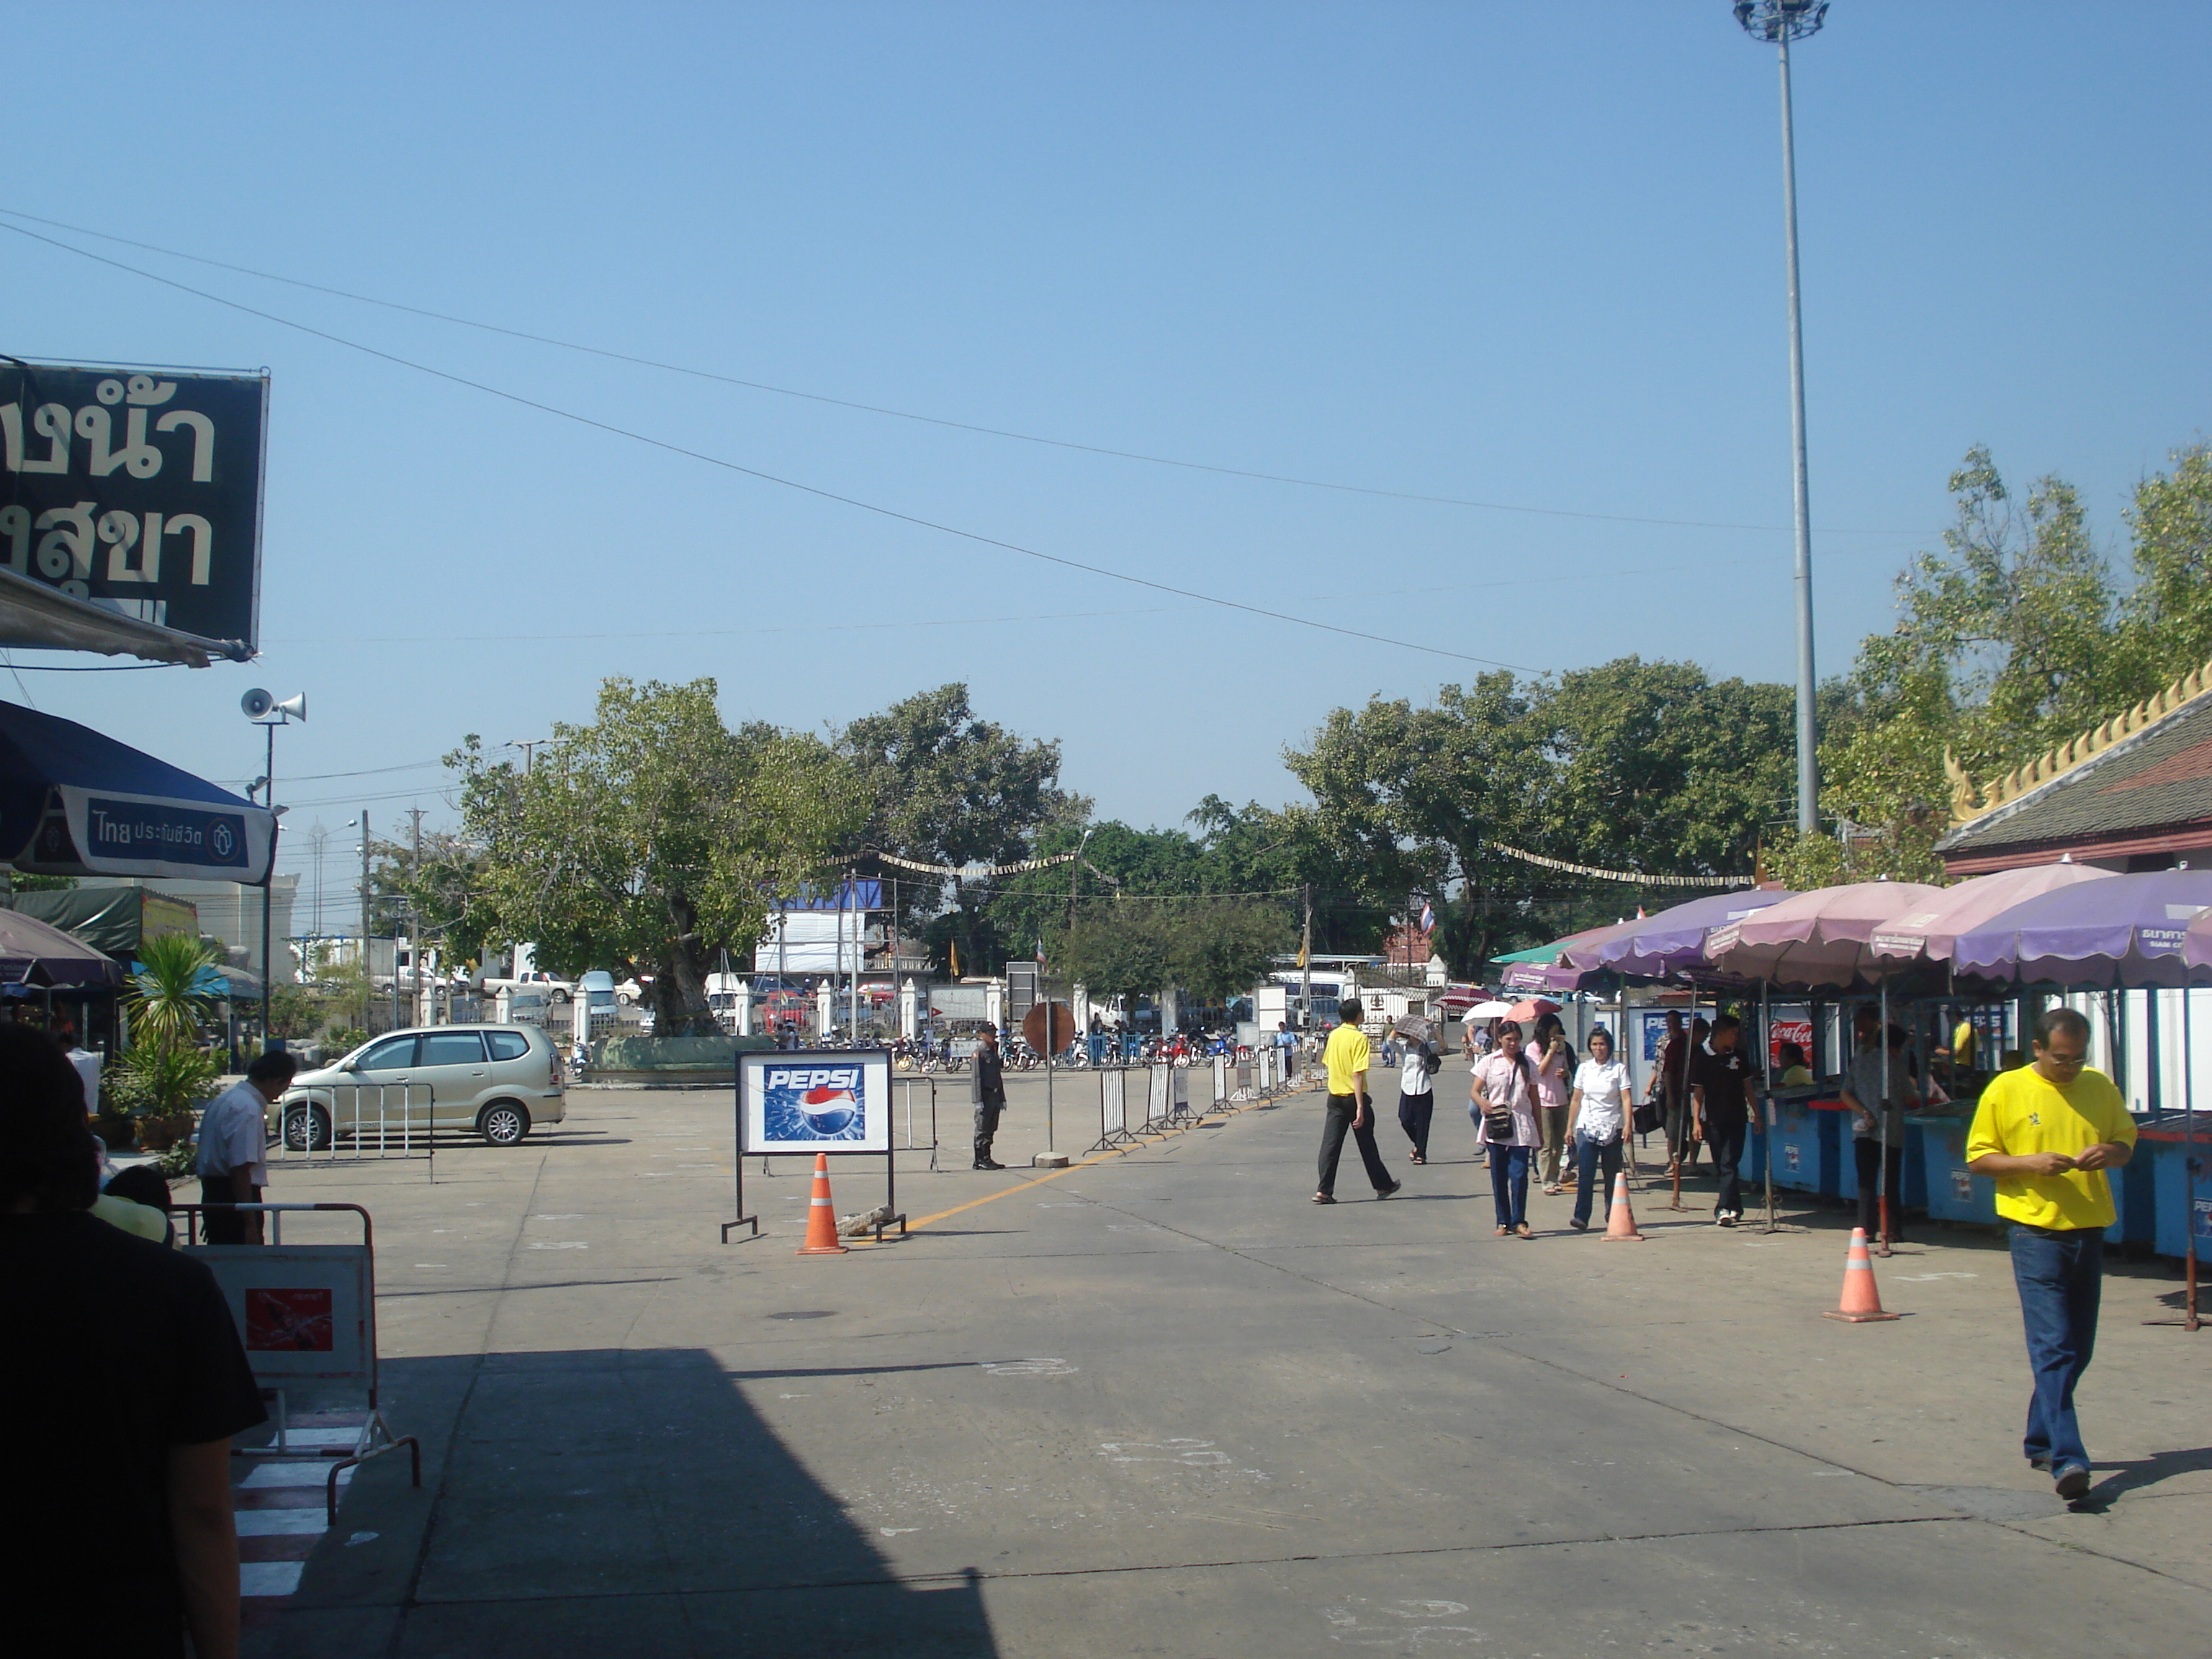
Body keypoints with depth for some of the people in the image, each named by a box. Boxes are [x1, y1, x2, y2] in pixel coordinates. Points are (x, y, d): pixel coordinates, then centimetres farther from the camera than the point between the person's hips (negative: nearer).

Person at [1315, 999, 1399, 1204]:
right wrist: (1360, 1107, -21)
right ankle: (1383, 1186, 24)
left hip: (1335, 1097, 5)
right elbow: (1357, 1073, -20)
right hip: (1354, 1096, -5)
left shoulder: (1333, 1036, 5)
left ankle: (1324, 1190, -8)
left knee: (1331, 1144, 1)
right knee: (1367, 1145, 9)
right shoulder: (1359, 1038, -14)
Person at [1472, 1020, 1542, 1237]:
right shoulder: (1489, 1062, 5)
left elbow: (1534, 1098, 14)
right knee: (1499, 1176, 4)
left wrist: (1539, 1129, 14)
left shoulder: (1528, 1064, 10)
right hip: (1495, 1127, 0)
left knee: (1519, 1173, -10)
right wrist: (1482, 1102, -22)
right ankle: (1503, 1221, 12)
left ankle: (1518, 1221, -4)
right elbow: (1475, 1091, 1)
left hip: (1521, 1127, 0)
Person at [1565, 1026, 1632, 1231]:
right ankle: (1581, 1217, -13)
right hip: (1586, 1127, 1)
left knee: (1612, 1175, 3)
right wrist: (1569, 1127, 11)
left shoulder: (1619, 1069, 2)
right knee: (1585, 1174, -9)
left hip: (1612, 1128, -1)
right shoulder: (1584, 1068, 9)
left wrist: (1627, 1124, -18)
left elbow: (1626, 1099, -5)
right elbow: (1576, 1100, 13)